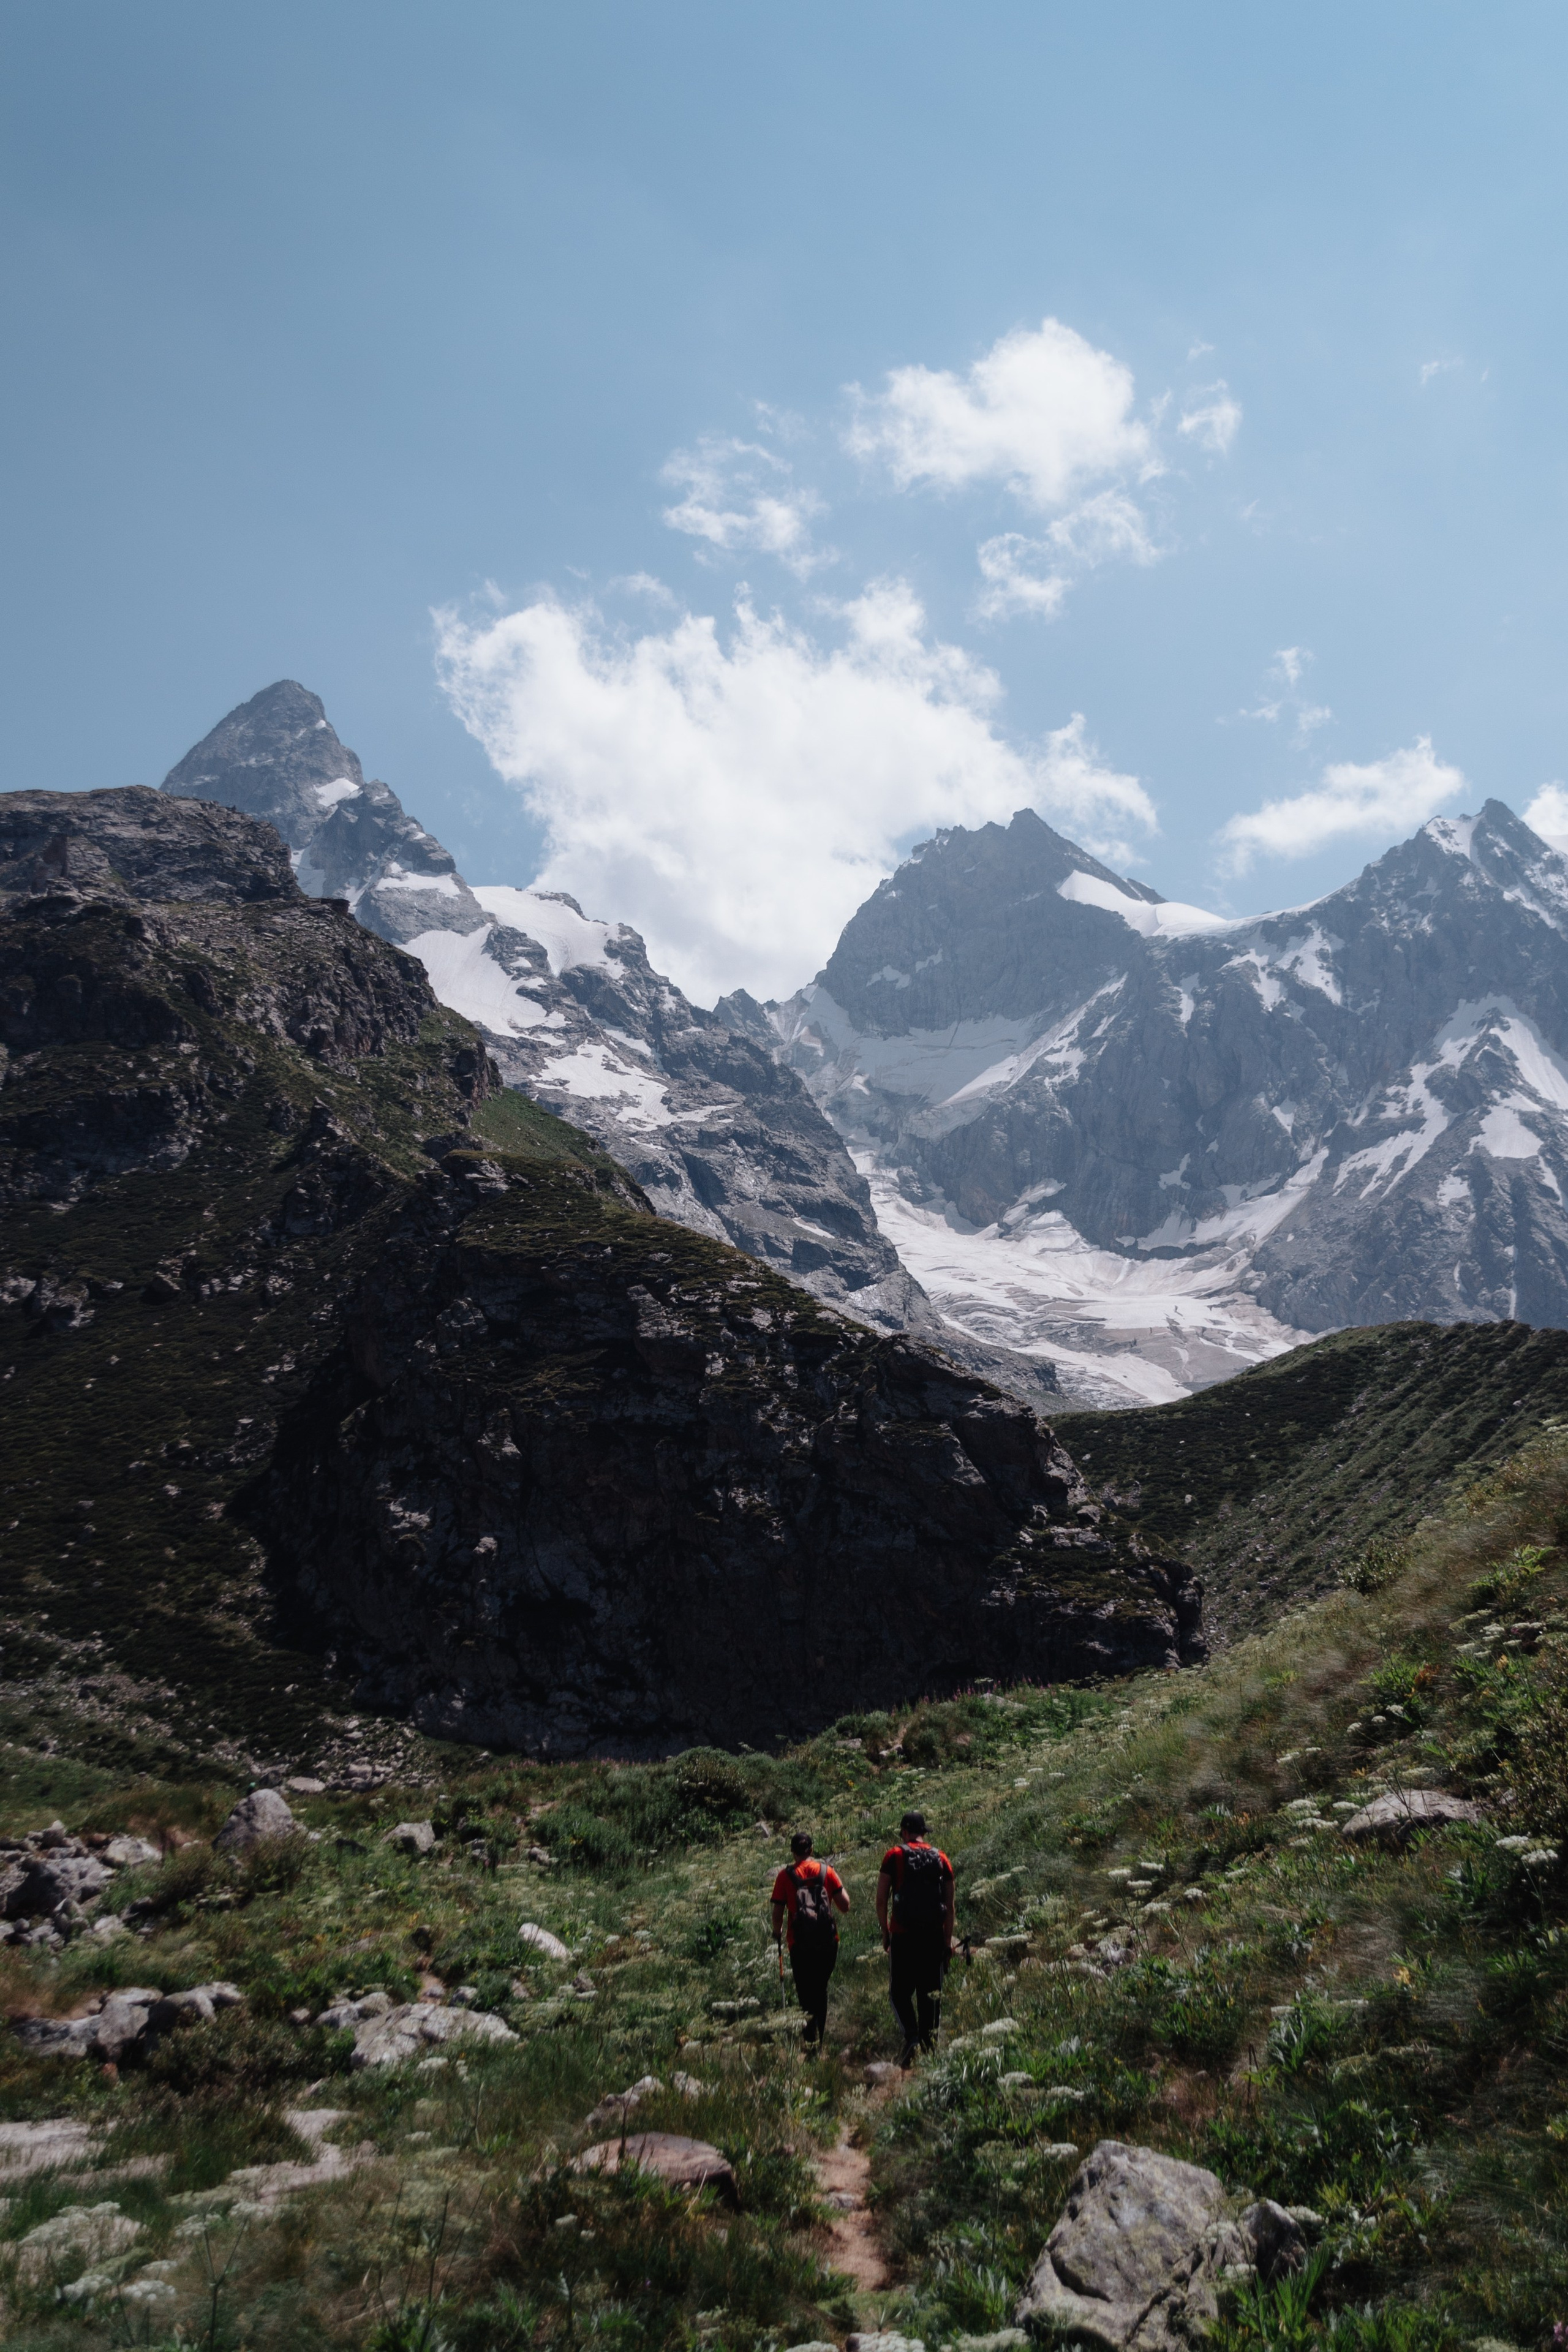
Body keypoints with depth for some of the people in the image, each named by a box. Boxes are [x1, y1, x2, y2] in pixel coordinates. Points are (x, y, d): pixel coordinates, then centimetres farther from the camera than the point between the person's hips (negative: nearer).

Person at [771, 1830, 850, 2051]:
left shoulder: (785, 1876, -4)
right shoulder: (827, 1871, 1)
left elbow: (778, 1914, -3)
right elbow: (845, 1905, 0)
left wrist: (777, 1933, 16)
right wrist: (841, 1886, 18)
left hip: (800, 1944, -2)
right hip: (828, 1942, 2)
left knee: (806, 1994, 6)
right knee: (821, 1991, 19)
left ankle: (811, 2040, -8)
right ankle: (819, 2039, 25)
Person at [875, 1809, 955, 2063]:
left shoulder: (894, 1856, -1)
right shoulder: (941, 1858, 8)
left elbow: (881, 1900, -2)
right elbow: (949, 1905, 8)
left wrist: (885, 1934, 8)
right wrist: (949, 1940, 13)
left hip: (903, 1935, -3)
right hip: (934, 1936, 3)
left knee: (900, 1991, 5)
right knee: (930, 1993, 12)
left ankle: (911, 2035, -15)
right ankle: (929, 2041, 9)